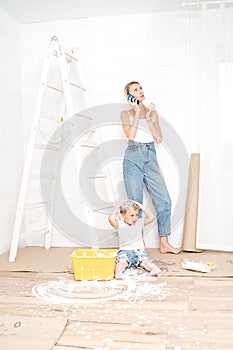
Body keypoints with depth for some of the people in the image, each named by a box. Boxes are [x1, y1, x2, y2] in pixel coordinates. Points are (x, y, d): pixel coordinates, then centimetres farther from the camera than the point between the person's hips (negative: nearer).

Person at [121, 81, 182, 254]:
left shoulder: (152, 112, 15)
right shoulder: (126, 113, 8)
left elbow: (159, 138, 4)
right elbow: (130, 135, -9)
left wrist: (149, 117, -4)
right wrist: (137, 112, -7)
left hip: (151, 158, 3)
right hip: (133, 158, -3)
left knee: (164, 200, -2)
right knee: (135, 203, -2)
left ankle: (164, 244, 8)